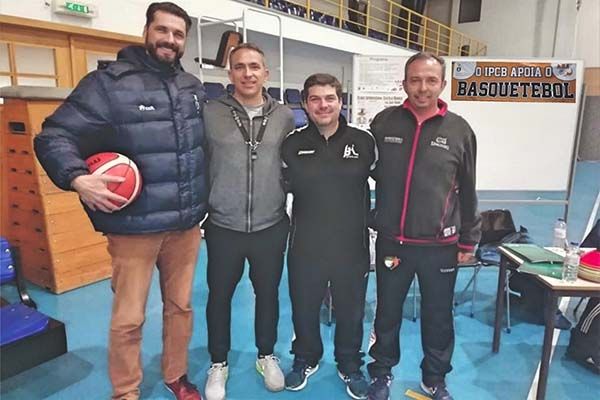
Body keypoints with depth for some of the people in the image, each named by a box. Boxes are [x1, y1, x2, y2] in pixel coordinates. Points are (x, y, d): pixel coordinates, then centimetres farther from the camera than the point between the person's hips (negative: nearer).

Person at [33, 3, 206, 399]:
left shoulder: (194, 87, 8)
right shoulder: (109, 82, -8)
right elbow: (53, 137, -9)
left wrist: (200, 200, 12)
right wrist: (78, 178, -25)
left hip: (187, 224, 5)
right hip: (134, 227, -5)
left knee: (181, 306, 18)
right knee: (129, 318, 7)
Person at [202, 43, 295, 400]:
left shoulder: (285, 116, 1)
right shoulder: (211, 113, -5)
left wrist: (284, 206, 11)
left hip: (272, 227, 1)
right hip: (223, 227, -1)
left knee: (268, 294, 17)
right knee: (220, 296, 14)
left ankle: (267, 355, 41)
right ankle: (219, 364, 37)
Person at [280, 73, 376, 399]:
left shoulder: (363, 142, -4)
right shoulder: (292, 145, -2)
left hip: (351, 245, 0)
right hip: (305, 245, 1)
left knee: (350, 310, 15)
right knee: (304, 308, 16)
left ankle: (350, 366, 39)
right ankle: (306, 359, 42)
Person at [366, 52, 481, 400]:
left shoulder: (459, 130, -1)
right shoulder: (384, 123, -1)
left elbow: (467, 192, 4)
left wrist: (468, 240, 5)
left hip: (441, 246, 0)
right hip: (391, 242, 1)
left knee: (439, 317, 15)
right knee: (387, 313, 15)